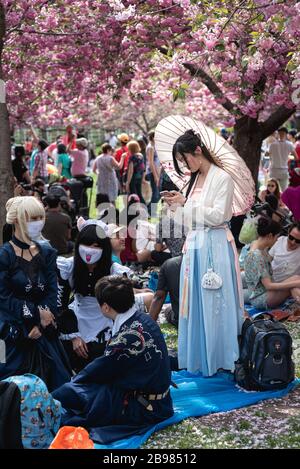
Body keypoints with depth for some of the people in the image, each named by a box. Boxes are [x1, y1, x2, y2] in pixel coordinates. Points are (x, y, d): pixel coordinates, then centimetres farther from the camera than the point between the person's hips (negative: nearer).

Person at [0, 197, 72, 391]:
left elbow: (52, 293, 2)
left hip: (43, 331, 4)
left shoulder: (47, 253, 7)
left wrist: (41, 324, -11)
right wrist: (37, 313, -12)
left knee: (55, 383, 3)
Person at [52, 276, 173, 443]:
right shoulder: (143, 319, 2)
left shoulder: (128, 337, -26)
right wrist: (79, 378, 11)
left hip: (143, 409, -9)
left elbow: (100, 370, -11)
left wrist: (75, 380, 7)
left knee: (67, 394, -14)